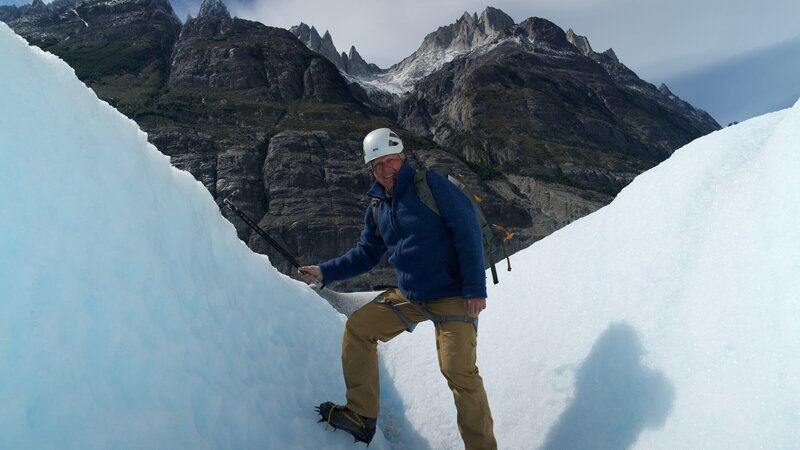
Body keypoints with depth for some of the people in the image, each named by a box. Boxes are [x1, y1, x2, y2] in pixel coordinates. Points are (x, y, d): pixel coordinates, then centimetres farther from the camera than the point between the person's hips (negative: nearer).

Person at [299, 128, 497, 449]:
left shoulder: (430, 185, -10)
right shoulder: (377, 209, 10)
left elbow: (467, 228, -15)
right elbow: (365, 254, 18)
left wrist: (475, 288, -19)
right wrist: (324, 272, 6)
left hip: (453, 296, -7)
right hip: (408, 296, 7)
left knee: (459, 371, -15)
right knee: (358, 328, 3)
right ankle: (361, 416, 12)